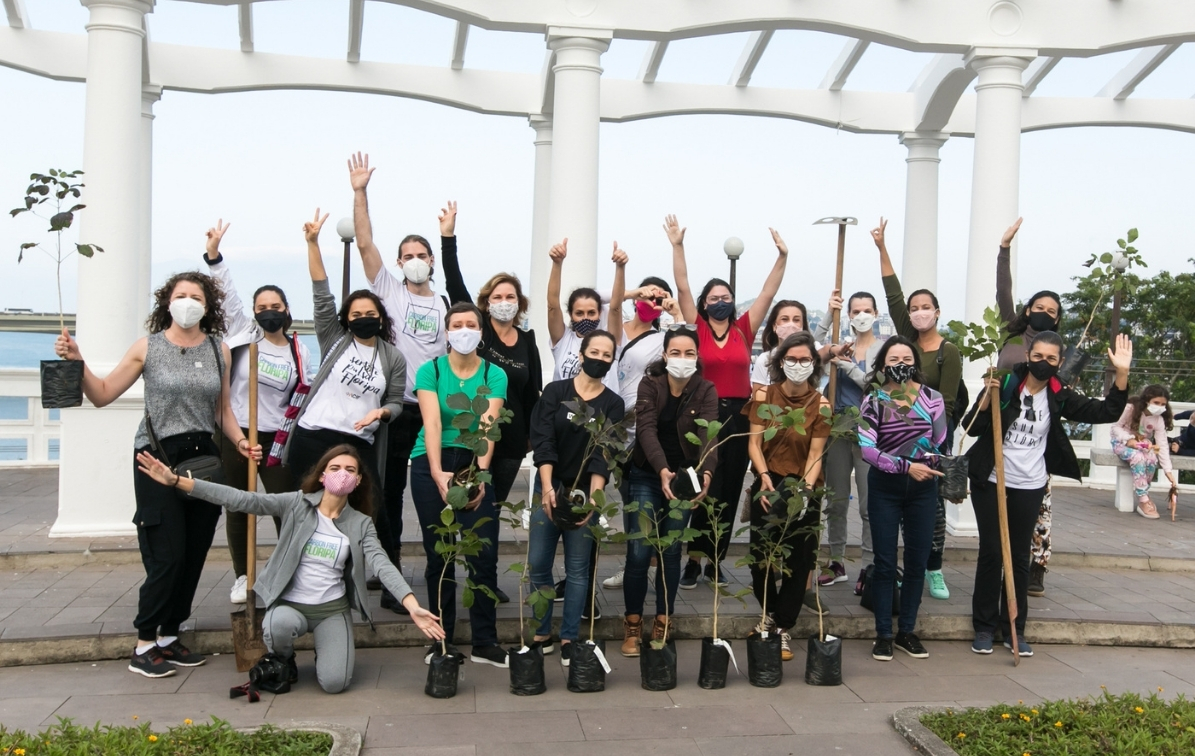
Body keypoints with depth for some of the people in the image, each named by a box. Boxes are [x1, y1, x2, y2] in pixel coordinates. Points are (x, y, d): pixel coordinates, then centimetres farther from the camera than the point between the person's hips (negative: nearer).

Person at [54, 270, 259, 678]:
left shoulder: (219, 351, 6)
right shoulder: (147, 347, -3)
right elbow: (102, 395, -1)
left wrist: (240, 440, -2)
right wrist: (77, 362, -15)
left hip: (203, 457, 4)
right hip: (158, 459, -4)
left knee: (195, 556, 6)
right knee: (167, 556, -7)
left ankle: (169, 637, 21)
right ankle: (144, 646, 7)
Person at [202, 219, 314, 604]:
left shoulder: (300, 351, 4)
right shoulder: (244, 333, 1)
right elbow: (227, 294, -6)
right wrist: (213, 252, -14)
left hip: (276, 438, 0)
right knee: (238, 508, 9)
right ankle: (242, 577, 22)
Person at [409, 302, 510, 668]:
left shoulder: (494, 375, -1)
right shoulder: (430, 370, -3)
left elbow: (488, 426, -12)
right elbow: (433, 423, -15)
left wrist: (481, 474, -26)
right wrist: (437, 473, -28)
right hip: (432, 465, -1)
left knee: (484, 555, -3)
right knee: (439, 555, 4)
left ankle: (484, 643, 7)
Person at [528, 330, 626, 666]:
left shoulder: (613, 403, 2)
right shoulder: (555, 392, 1)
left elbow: (604, 454, -9)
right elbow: (543, 441, -9)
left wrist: (593, 496, -23)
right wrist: (547, 486, -23)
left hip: (586, 490, 0)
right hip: (551, 486, 0)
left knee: (577, 568, 2)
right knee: (538, 564, 0)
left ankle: (569, 639, 11)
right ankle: (541, 634, 15)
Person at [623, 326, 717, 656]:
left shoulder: (706, 390, -8)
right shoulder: (649, 385, -11)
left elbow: (708, 434, -22)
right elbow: (646, 430, -23)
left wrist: (706, 472, -41)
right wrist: (662, 470, -40)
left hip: (684, 477, 2)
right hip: (646, 477, -1)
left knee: (672, 552, 7)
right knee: (639, 552, -5)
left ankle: (662, 624, 18)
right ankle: (633, 626, 9)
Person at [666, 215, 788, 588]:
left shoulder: (744, 329, 7)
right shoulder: (697, 328, 2)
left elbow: (768, 293, 5)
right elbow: (683, 287, -3)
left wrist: (782, 256, -1)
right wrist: (677, 246, -9)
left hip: (738, 418, 3)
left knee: (729, 491, 9)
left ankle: (715, 560, 19)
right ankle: (694, 559, 7)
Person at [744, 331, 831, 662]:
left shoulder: (820, 405, -4)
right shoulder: (764, 395, -1)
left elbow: (815, 454, -8)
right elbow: (754, 442, -4)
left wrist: (806, 488, -23)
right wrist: (765, 478, -19)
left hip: (803, 488, -1)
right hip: (767, 485, 1)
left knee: (798, 561, 0)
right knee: (760, 557, 2)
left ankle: (784, 628, 15)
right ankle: (772, 613, 29)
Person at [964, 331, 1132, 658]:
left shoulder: (1059, 397, 0)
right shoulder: (1005, 384, -8)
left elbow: (1106, 412, -3)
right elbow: (971, 428, -11)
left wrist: (1122, 374, -12)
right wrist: (987, 397, -27)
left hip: (1029, 488, 2)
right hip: (990, 482, -2)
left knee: (1020, 557, 8)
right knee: (991, 552, 2)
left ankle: (1015, 628, 18)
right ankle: (984, 627, 13)